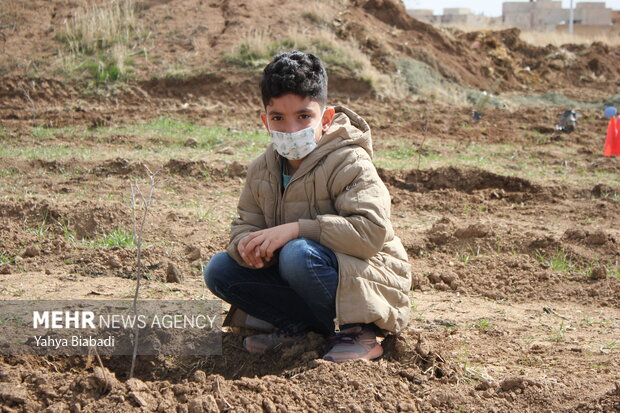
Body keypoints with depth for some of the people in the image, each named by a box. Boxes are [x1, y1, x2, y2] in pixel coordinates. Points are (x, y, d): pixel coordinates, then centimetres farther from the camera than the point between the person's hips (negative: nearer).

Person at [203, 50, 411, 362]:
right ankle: (300, 325, -1)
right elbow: (245, 223, 8)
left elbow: (373, 230, -30)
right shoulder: (262, 170, 3)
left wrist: (298, 229, -32)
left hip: (369, 282, -7)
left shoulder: (350, 163, -18)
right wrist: (247, 245, -19)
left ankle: (358, 331, -15)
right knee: (219, 269, -5)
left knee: (298, 255, -36)